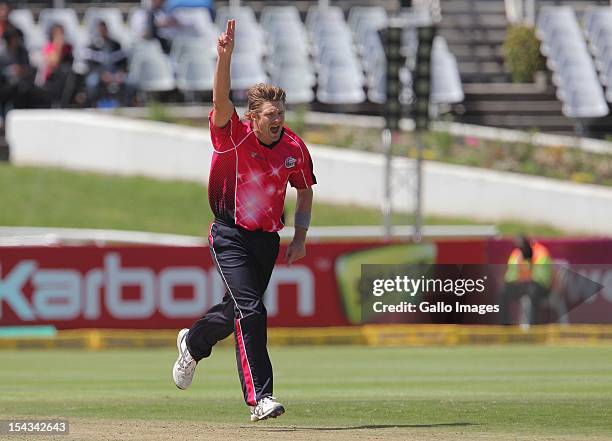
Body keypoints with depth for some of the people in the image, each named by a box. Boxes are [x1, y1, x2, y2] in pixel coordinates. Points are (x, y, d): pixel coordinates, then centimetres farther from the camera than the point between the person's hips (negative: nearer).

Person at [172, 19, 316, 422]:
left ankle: (193, 343, 49)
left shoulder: (294, 148, -3)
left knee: (239, 311, 17)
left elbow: (305, 191, 13)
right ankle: (260, 397, -18)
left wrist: (301, 237, 6)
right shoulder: (234, 136, -15)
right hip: (231, 236, -5)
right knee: (250, 312, -18)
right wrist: (225, 57, -48)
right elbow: (221, 102, -33)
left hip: (268, 239, 5)